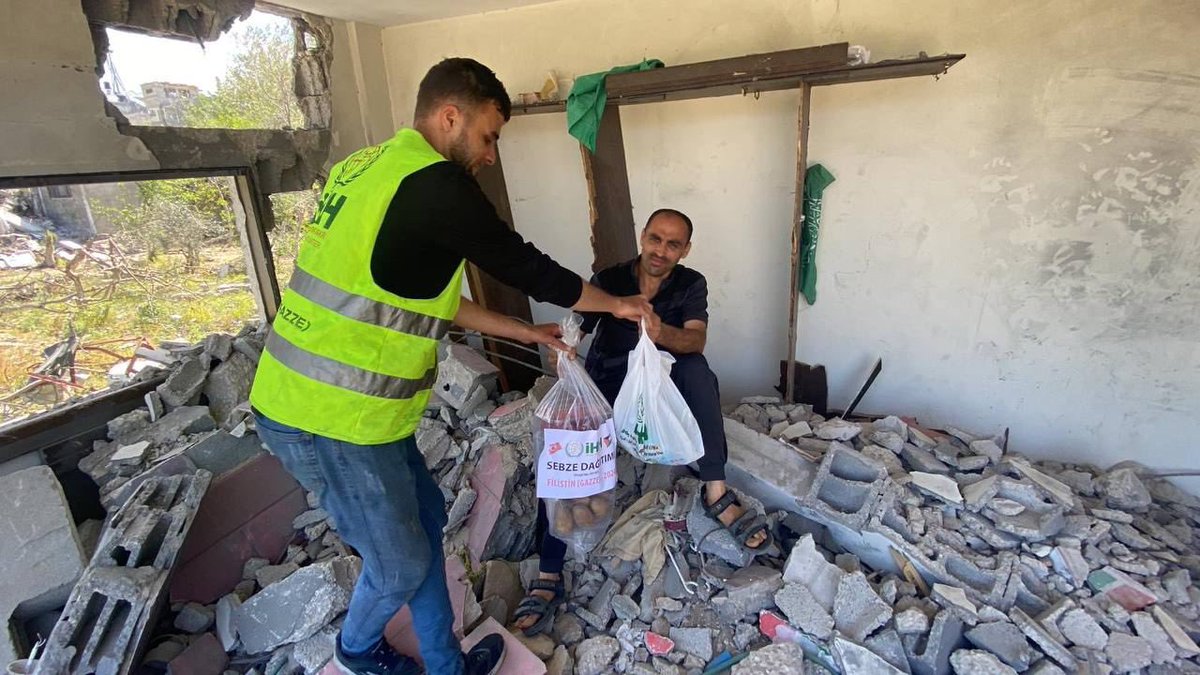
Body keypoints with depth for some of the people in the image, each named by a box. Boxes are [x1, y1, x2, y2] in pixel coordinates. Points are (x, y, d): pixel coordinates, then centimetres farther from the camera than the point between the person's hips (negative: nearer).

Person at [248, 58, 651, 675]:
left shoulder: (368, 168, 12)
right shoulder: (437, 185, -18)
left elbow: (428, 293, 16)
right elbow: (524, 267, -10)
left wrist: (525, 333, 19)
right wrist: (617, 304, 8)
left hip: (299, 395, 10)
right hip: (334, 421, -10)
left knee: (425, 518, 21)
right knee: (401, 563, 13)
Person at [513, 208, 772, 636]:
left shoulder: (691, 285, -3)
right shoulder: (608, 280, -4)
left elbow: (696, 340, -21)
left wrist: (663, 334, -44)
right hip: (607, 389, 0)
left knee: (696, 368, -31)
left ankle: (716, 493, -28)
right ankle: (549, 576, -20)